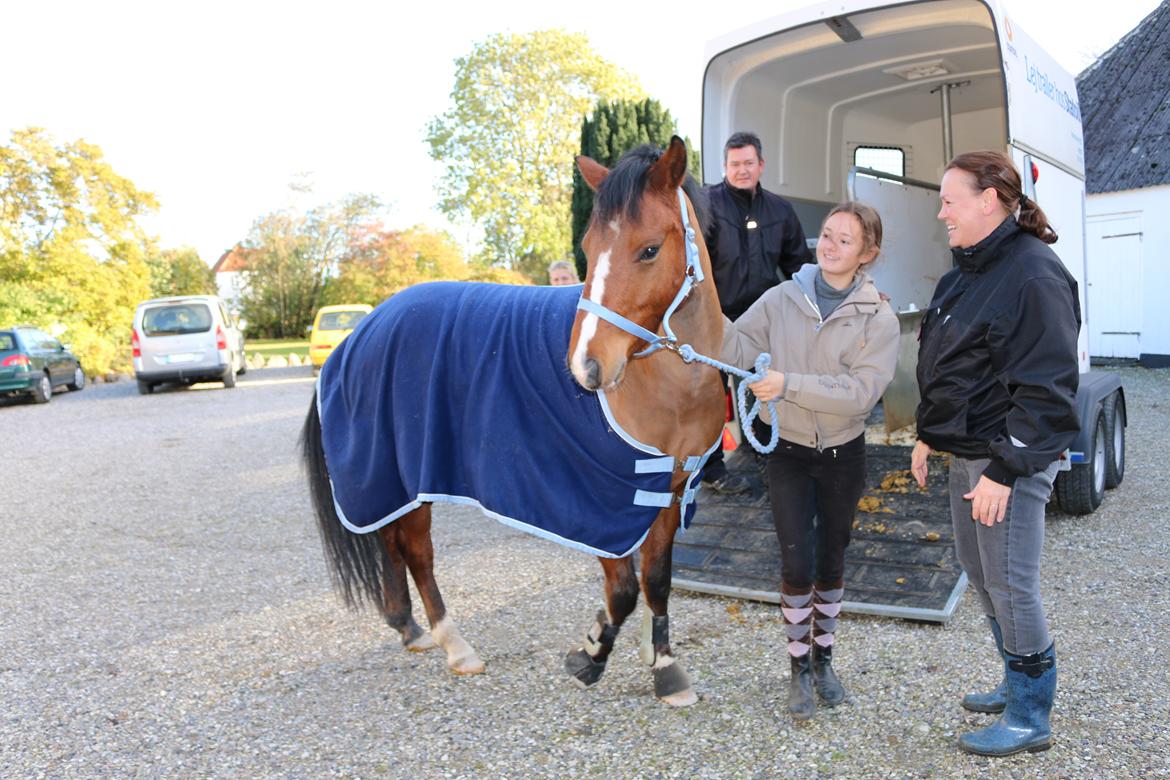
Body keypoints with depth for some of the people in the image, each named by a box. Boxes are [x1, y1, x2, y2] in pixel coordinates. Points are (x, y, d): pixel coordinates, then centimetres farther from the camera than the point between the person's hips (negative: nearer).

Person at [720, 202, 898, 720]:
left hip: (843, 455, 0)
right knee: (797, 565, -3)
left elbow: (861, 391, -22)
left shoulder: (878, 319, -10)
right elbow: (738, 351, -10)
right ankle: (799, 667, 18)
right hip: (789, 453, 0)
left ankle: (823, 659, 34)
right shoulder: (782, 300, -5)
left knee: (831, 562, 14)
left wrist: (790, 384, -29)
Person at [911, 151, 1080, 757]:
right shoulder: (968, 270, 12)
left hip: (1010, 460, -10)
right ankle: (1019, 684, 38)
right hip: (966, 452, 10)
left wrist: (1004, 470, -22)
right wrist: (929, 436, 19)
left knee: (1011, 587, 0)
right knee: (979, 576, 19)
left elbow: (1044, 389, -21)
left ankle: (1030, 718, 18)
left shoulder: (1033, 274, -18)